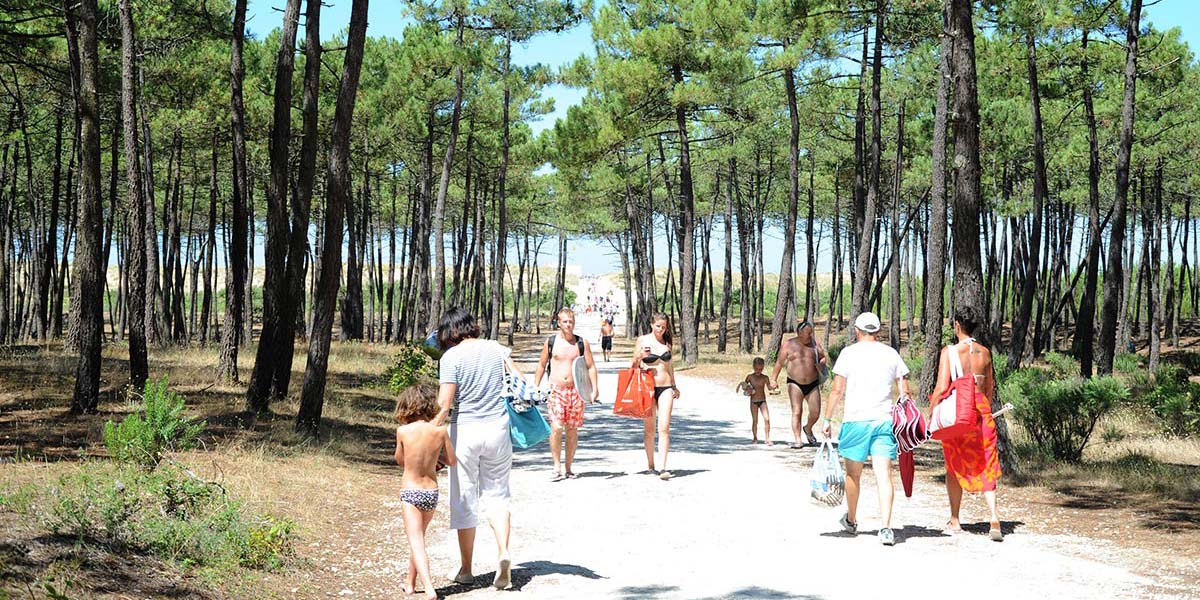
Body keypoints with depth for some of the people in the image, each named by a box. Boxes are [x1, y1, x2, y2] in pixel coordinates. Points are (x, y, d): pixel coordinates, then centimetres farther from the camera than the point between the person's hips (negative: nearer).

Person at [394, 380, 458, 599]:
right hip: (432, 492, 3)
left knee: (416, 542, -6)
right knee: (418, 537, 23)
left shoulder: (403, 431, -10)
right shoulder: (440, 431, -7)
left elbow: (400, 460, 7)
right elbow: (452, 461, 4)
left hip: (410, 493, -3)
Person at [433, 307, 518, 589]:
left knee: (464, 500, 8)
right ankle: (503, 552, -8)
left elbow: (444, 404, -15)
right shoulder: (495, 348, 4)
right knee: (496, 494, 14)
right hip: (497, 428, 3)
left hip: (464, 431, -3)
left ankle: (466, 569, 16)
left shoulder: (451, 357, -9)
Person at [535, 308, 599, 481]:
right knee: (556, 427, -13)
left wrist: (594, 389, -3)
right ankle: (557, 468, -6)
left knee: (572, 429, 4)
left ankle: (568, 468, 13)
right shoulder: (550, 342, 5)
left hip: (576, 391, 1)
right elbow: (541, 366, 13)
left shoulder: (582, 342, 5)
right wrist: (535, 388, 9)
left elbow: (591, 367, 6)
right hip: (555, 390, -1)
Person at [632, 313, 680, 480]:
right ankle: (650, 465, 18)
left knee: (664, 427, -9)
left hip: (665, 388, 2)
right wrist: (639, 357, -16)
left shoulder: (667, 343, 10)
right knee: (649, 428, 5)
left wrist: (674, 386, 24)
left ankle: (663, 468, -13)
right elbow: (634, 365, 5)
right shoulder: (643, 341, 1)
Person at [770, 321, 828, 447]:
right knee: (797, 412, -11)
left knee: (815, 412, -1)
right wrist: (774, 379, 0)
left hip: (812, 384, 3)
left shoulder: (814, 344, 8)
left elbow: (825, 356, 19)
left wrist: (821, 363, -3)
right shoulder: (789, 345, 0)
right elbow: (779, 362, 3)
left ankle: (808, 428, 30)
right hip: (795, 384, -3)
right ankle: (797, 440, -8)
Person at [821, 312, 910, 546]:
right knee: (884, 475, -3)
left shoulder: (849, 353, 1)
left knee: (853, 474, 15)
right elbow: (905, 391, 7)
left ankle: (851, 521, 32)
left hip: (855, 420, -1)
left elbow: (837, 390, -3)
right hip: (885, 421, 1)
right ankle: (886, 527, -16)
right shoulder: (891, 354, 8)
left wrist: (828, 419, 3)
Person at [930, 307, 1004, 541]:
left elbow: (942, 387, -14)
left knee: (955, 468, 12)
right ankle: (994, 518, -10)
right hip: (982, 411, 3)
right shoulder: (985, 352, 6)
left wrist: (931, 415, -6)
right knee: (985, 468, 6)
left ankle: (954, 520, 20)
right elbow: (990, 387, 15)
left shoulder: (949, 352, -9)